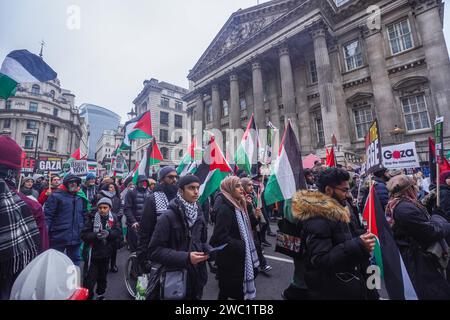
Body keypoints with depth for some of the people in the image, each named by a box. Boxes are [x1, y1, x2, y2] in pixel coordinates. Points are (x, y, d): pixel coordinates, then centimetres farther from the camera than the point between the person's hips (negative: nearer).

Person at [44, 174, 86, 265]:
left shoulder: (80, 197, 10)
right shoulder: (56, 196, -8)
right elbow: (48, 215, -10)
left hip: (76, 237, 5)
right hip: (59, 236, -5)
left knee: (75, 261, 17)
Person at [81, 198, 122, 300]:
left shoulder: (114, 218, -3)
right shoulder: (92, 218, -10)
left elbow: (119, 232, -10)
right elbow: (84, 234, -13)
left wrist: (109, 233, -27)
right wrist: (96, 235, -29)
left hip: (106, 253, 3)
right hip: (93, 252, -3)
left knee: (103, 276, 21)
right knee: (90, 278, -4)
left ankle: (101, 295, 41)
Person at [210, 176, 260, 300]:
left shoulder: (238, 206, 5)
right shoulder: (225, 209, -24)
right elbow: (220, 237, -29)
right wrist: (241, 246, -19)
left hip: (239, 259, 9)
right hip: (229, 260, -9)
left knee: (239, 289, 22)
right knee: (226, 291, 10)